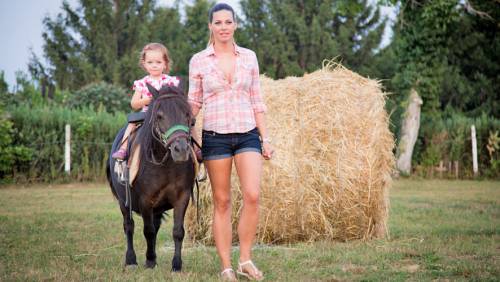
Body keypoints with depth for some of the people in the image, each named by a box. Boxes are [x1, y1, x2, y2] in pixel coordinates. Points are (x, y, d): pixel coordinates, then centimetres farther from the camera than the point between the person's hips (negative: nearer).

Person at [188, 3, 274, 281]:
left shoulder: (249, 57, 7)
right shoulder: (198, 61, 2)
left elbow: (257, 101, 10)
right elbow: (193, 103, 6)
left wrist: (265, 138, 6)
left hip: (247, 134, 1)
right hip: (215, 136, -1)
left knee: (252, 196, -13)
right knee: (222, 202, 2)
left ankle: (246, 259, 0)